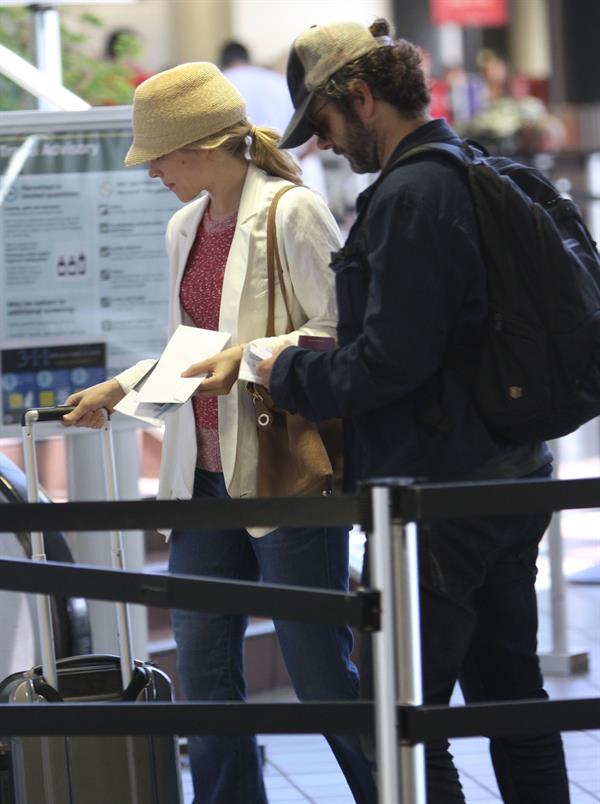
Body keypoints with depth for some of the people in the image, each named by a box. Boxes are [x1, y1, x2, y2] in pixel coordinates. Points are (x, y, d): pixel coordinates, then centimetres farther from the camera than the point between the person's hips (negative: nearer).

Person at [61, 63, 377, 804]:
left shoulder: (292, 213, -11)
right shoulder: (185, 228, 13)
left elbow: (342, 334, -14)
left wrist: (248, 360, -24)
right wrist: (117, 389, 15)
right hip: (204, 472, 8)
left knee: (319, 670, -1)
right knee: (203, 670, 7)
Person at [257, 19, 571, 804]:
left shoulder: (410, 195, -18)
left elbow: (390, 358, -22)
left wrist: (290, 376, -6)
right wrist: (310, 370, 16)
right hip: (512, 472, 10)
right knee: (511, 694, 18)